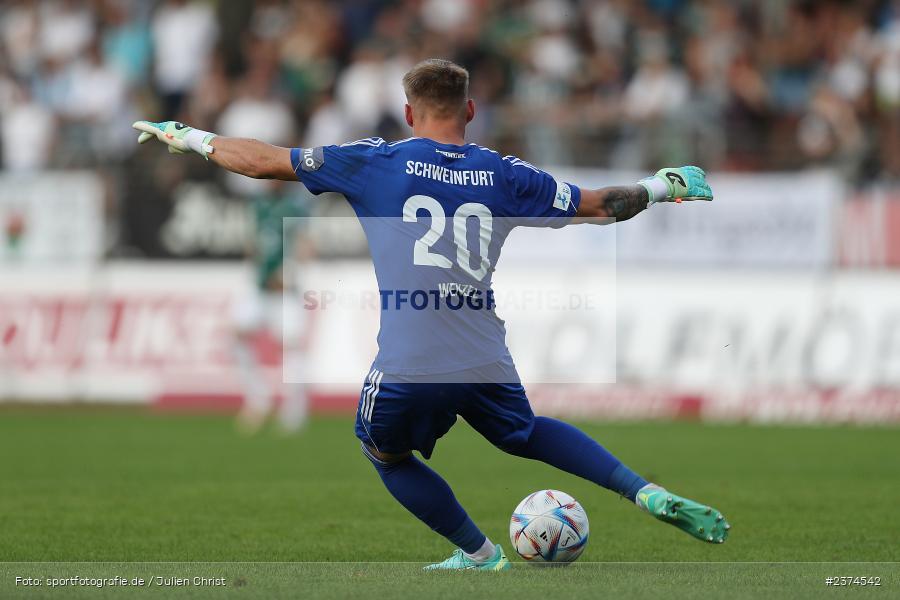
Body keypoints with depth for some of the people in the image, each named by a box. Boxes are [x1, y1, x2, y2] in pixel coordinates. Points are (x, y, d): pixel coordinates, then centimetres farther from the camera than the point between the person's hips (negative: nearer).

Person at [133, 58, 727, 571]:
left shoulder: (375, 162, 1)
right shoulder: (505, 174, 6)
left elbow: (264, 160, 5)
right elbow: (600, 205, 15)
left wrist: (187, 136, 20)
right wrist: (661, 187, 34)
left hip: (406, 368, -3)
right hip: (487, 362, 3)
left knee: (385, 454, 27)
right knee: (526, 433, 32)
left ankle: (480, 555, 26)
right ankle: (647, 492, 17)